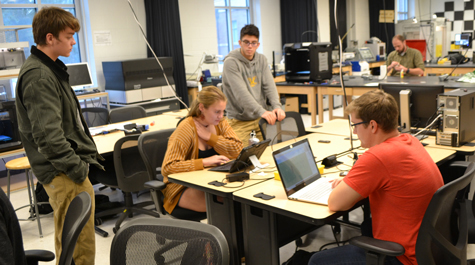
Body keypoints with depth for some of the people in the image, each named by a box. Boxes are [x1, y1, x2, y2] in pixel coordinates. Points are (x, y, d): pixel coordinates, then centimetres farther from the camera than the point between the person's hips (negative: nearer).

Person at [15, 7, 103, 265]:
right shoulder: (38, 76, -17)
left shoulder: (50, 69, 15)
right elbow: (47, 134, -23)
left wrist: (86, 154, 17)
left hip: (69, 168, 10)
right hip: (64, 175, -10)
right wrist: (77, 168, -17)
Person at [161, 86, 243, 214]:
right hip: (184, 188, -6)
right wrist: (205, 162, -28)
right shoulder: (186, 129, -17)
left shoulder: (220, 123, 4)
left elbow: (238, 150, -8)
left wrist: (209, 136, -15)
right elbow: (168, 168, -23)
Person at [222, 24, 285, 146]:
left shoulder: (261, 60, 9)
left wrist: (277, 106, -19)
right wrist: (261, 111, -32)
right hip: (240, 119, -5)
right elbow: (241, 93, -22)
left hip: (262, 115, 5)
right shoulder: (231, 62, -11)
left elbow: (269, 86, 0)